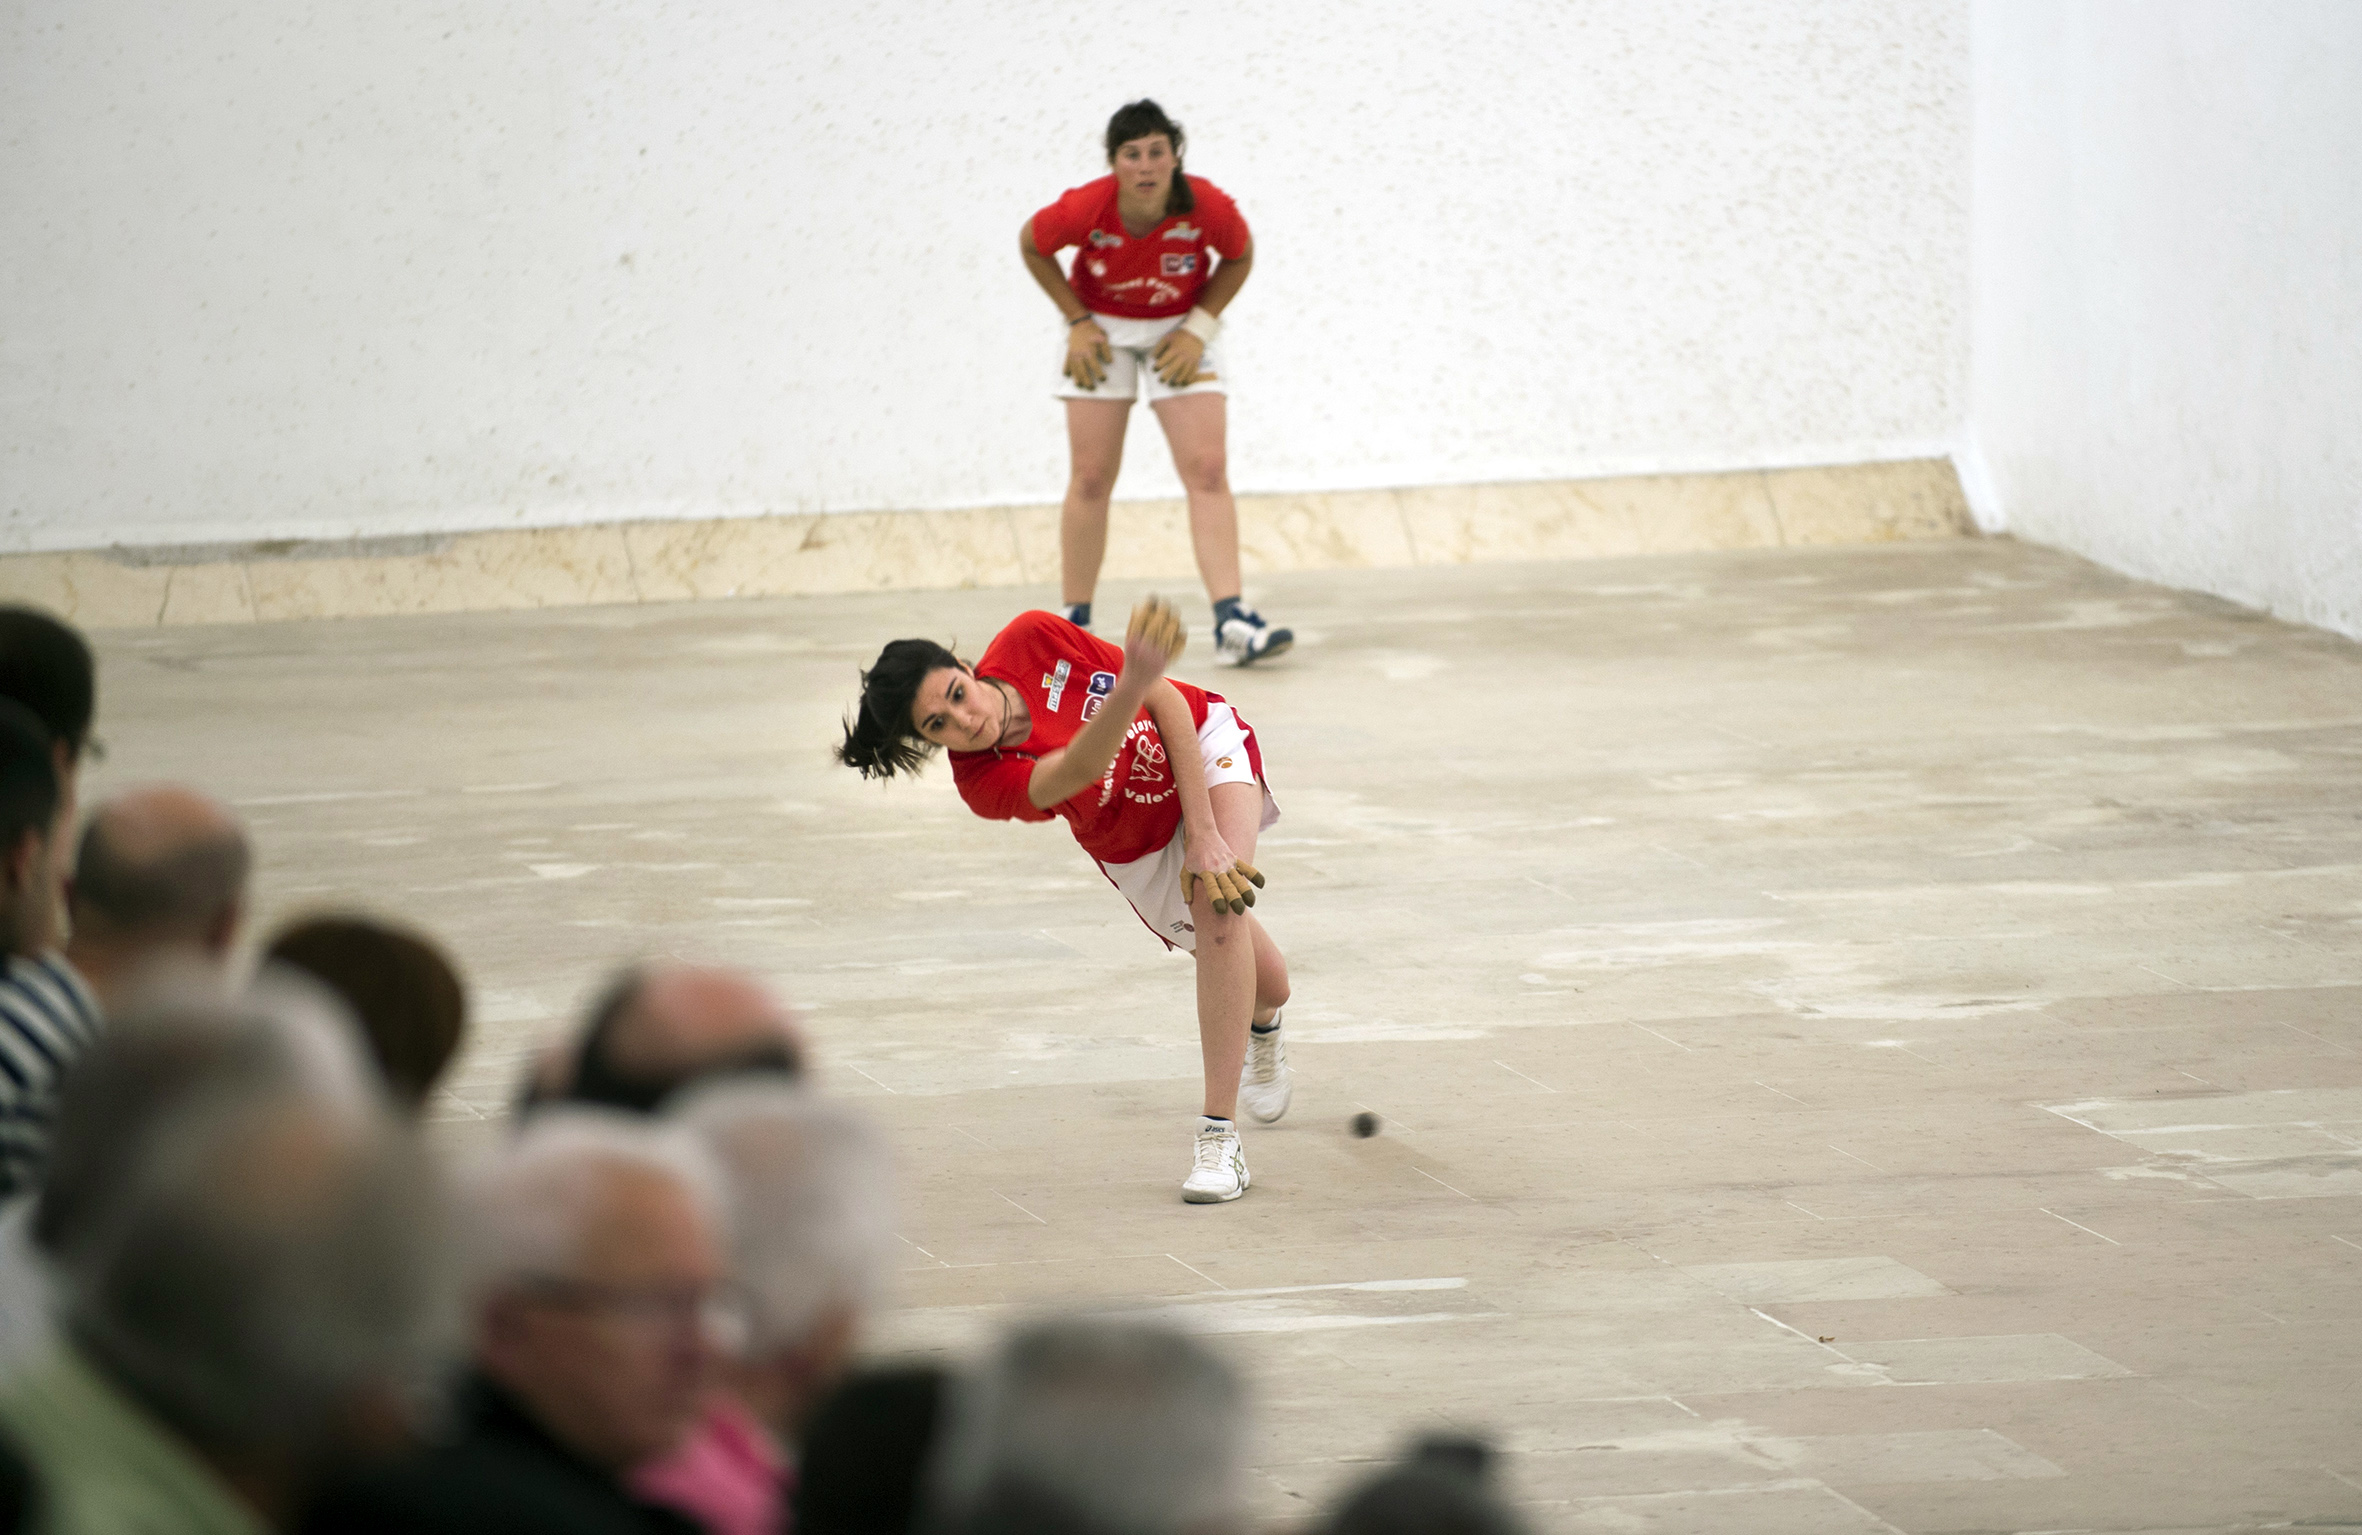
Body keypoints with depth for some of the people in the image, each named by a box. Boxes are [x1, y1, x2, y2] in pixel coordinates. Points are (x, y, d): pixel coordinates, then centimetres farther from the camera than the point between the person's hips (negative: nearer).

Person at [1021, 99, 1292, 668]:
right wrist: (1078, 322, -8)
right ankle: (1074, 623, 11)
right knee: (1091, 477, -1)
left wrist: (1200, 327, -13)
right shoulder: (1084, 209, -28)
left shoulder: (1208, 207, -26)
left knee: (1208, 471, -10)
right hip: (1104, 331, -1)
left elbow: (1239, 258, -4)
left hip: (1180, 333, 1)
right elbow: (1031, 246, -6)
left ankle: (1232, 621, -15)